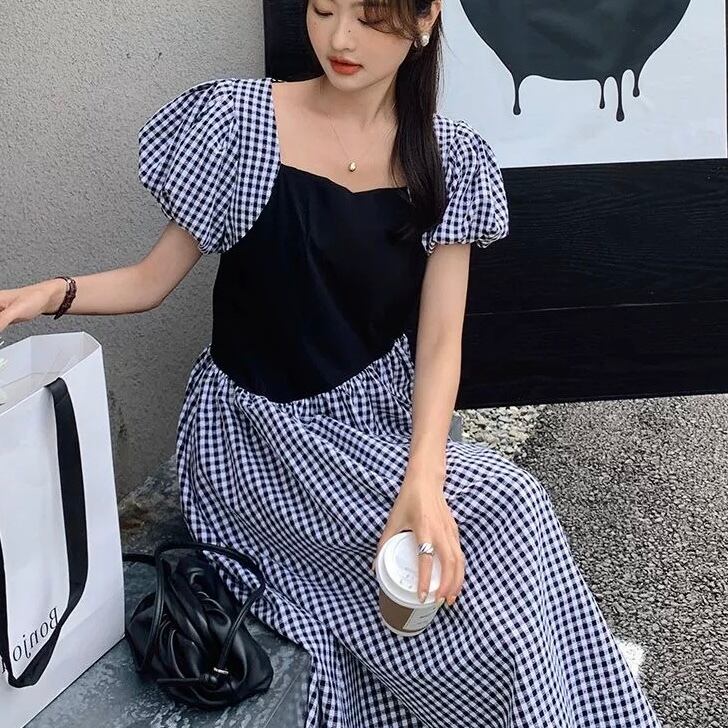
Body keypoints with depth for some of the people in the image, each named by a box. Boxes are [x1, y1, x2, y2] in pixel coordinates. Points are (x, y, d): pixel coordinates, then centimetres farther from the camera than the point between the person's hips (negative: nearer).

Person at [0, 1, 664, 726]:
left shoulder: (449, 158, 0)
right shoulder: (241, 120, -8)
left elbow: (439, 337, -7)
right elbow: (155, 277, -2)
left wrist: (423, 481, -23)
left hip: (381, 425, 4)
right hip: (261, 429, -3)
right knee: (502, 513, -22)